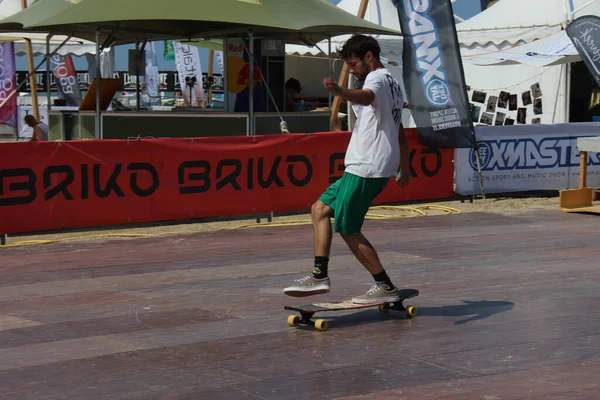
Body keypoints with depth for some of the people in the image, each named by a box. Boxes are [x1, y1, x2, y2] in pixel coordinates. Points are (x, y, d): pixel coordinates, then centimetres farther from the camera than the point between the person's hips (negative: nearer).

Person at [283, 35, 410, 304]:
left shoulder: (378, 78, -10)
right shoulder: (391, 83, 23)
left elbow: (366, 97, -37)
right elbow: (400, 132, 30)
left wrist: (340, 92, -58)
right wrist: (404, 170, 37)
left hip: (366, 168, -11)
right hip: (365, 168, 11)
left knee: (347, 229, -5)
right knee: (320, 209, 11)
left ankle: (386, 287, 2)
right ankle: (319, 275, 5)